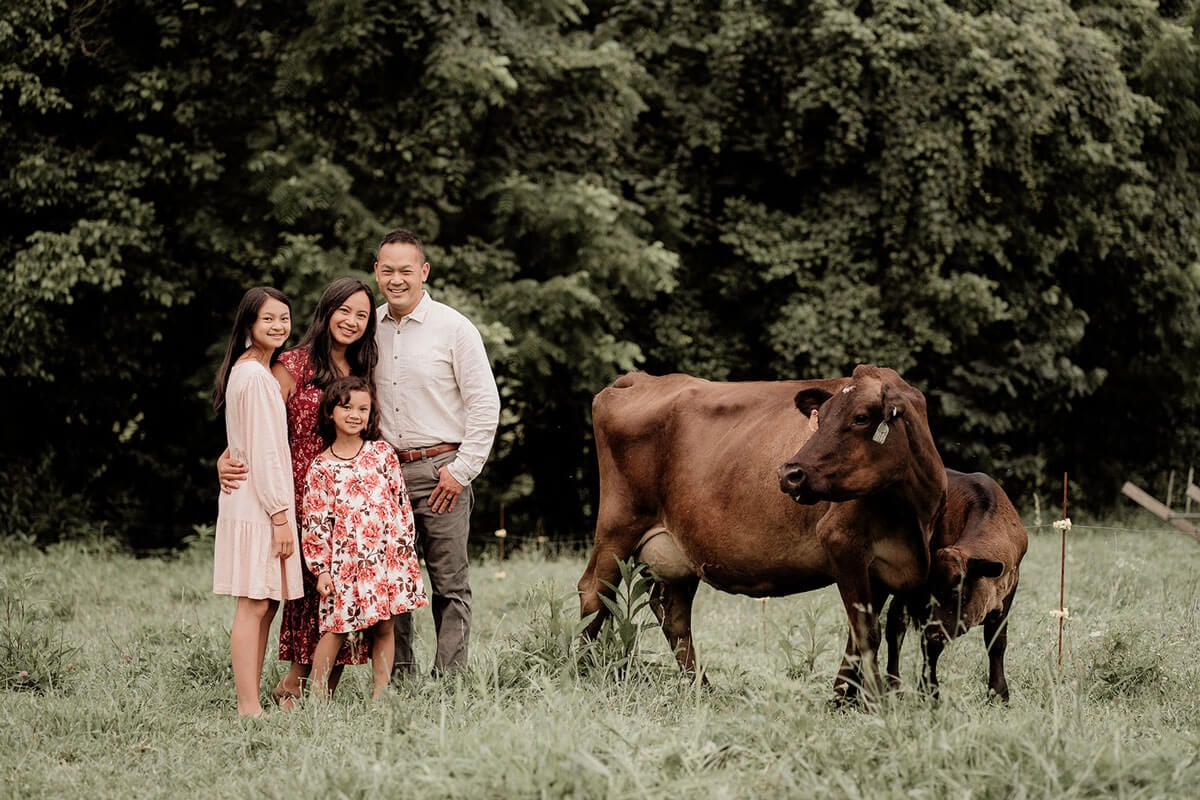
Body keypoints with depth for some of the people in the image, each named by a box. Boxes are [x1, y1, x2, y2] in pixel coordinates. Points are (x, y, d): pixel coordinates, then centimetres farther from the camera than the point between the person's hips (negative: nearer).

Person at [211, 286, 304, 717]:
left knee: (266, 603, 10)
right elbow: (263, 451, -17)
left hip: (256, 501, 10)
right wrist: (280, 513, -17)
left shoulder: (250, 371, 16)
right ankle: (248, 706, -10)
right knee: (255, 604, -10)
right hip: (258, 503, -10)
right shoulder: (256, 377, -14)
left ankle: (252, 700, 12)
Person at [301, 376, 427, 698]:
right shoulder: (321, 467, 2)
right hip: (344, 560, -2)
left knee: (383, 627, 6)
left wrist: (405, 548, 5)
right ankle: (316, 694, 4)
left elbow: (401, 501, 9)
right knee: (336, 628, -2)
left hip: (386, 556, 2)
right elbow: (315, 522, 2)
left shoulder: (383, 453, 7)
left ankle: (381, 692, 12)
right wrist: (321, 568, -2)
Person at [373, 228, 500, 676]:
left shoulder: (455, 329, -4)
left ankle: (448, 681, 2)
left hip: (439, 470, -4)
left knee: (449, 584, -1)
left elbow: (485, 404, -5)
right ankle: (399, 678, 14)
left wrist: (462, 470, -9)